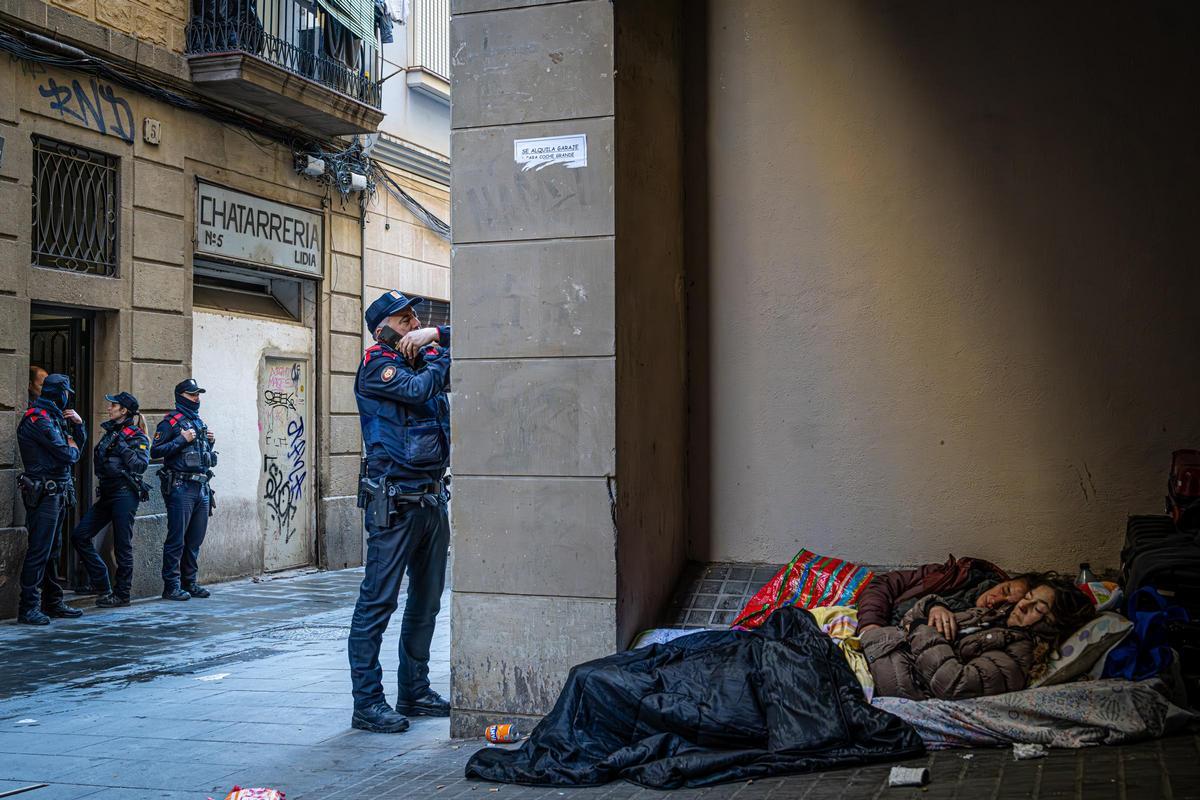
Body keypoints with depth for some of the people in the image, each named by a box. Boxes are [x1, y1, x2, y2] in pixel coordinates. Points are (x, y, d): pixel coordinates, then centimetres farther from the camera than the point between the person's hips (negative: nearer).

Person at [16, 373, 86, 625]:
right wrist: (72, 449, 3)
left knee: (53, 550, 15)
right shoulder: (38, 418, -14)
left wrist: (77, 423, 6)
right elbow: (67, 454, -20)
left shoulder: (53, 417, 17)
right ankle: (28, 608, -8)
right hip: (44, 493, -10)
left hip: (57, 494, 10)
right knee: (39, 551, -10)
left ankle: (52, 602, 22)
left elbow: (80, 442, 23)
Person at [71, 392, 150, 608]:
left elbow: (141, 465, -15)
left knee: (122, 545, -2)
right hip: (106, 493, 8)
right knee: (80, 536, 1)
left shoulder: (136, 436, -4)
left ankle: (121, 594, 8)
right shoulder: (110, 432, 18)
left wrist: (122, 446, -17)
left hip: (125, 494, -8)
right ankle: (103, 585, 8)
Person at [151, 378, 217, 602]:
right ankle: (171, 586, -2)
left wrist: (210, 442, 9)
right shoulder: (172, 422, -4)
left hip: (202, 487, 8)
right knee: (176, 540, -5)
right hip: (181, 487, -8)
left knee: (195, 540, 11)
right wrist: (182, 440, -15)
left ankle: (190, 582, 19)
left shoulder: (199, 422, 20)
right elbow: (155, 451, -11)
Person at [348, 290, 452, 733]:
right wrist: (443, 356, -3)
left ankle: (414, 692, 24)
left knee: (426, 601, 13)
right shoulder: (377, 365, -6)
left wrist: (436, 334, -2)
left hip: (432, 499, 8)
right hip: (394, 501, -8)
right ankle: (367, 704, -2)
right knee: (378, 601, -6)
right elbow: (418, 390, -21)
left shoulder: (427, 358, 15)